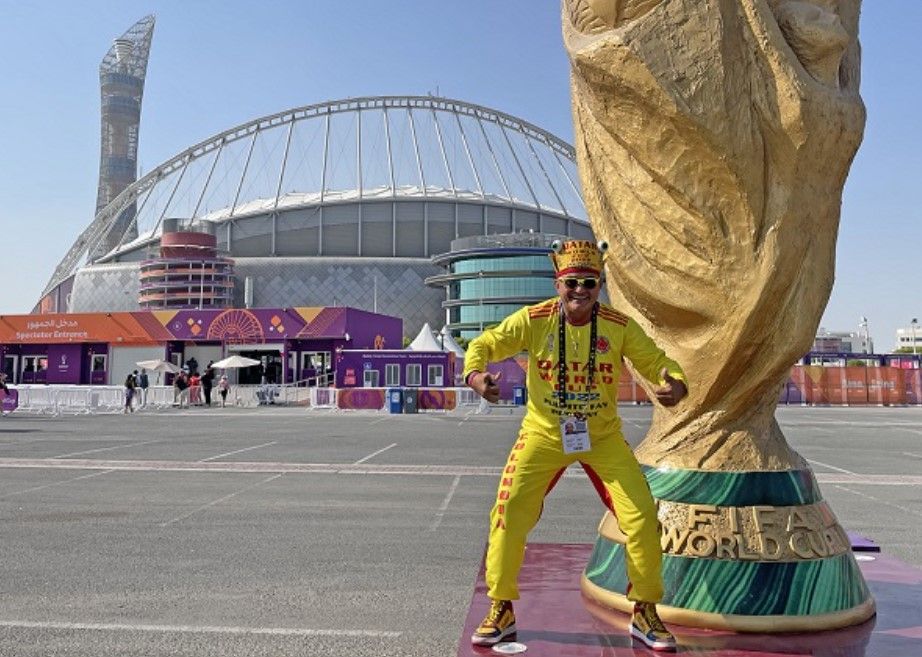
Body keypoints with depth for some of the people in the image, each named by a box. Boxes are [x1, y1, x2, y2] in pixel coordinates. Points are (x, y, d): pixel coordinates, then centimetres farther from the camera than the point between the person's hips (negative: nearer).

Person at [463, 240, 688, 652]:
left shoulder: (620, 327, -11)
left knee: (642, 517, -5)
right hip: (543, 435, -1)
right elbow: (485, 344, -7)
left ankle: (644, 612, 19)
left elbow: (656, 361, -5)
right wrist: (476, 374, -30)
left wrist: (674, 384, -29)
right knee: (509, 515, -7)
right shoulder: (532, 320, -13)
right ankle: (501, 612, 15)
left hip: (603, 437, 1)